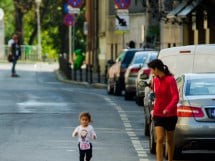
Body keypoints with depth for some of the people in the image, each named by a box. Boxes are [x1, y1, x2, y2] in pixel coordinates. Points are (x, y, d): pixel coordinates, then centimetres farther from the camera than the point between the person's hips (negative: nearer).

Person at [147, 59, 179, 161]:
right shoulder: (156, 80, 3)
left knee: (169, 140, 10)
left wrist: (168, 108, -37)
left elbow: (176, 98, -23)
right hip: (158, 114, 4)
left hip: (170, 115, -4)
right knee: (160, 139, -9)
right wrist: (154, 110, 15)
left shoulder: (170, 80, -15)